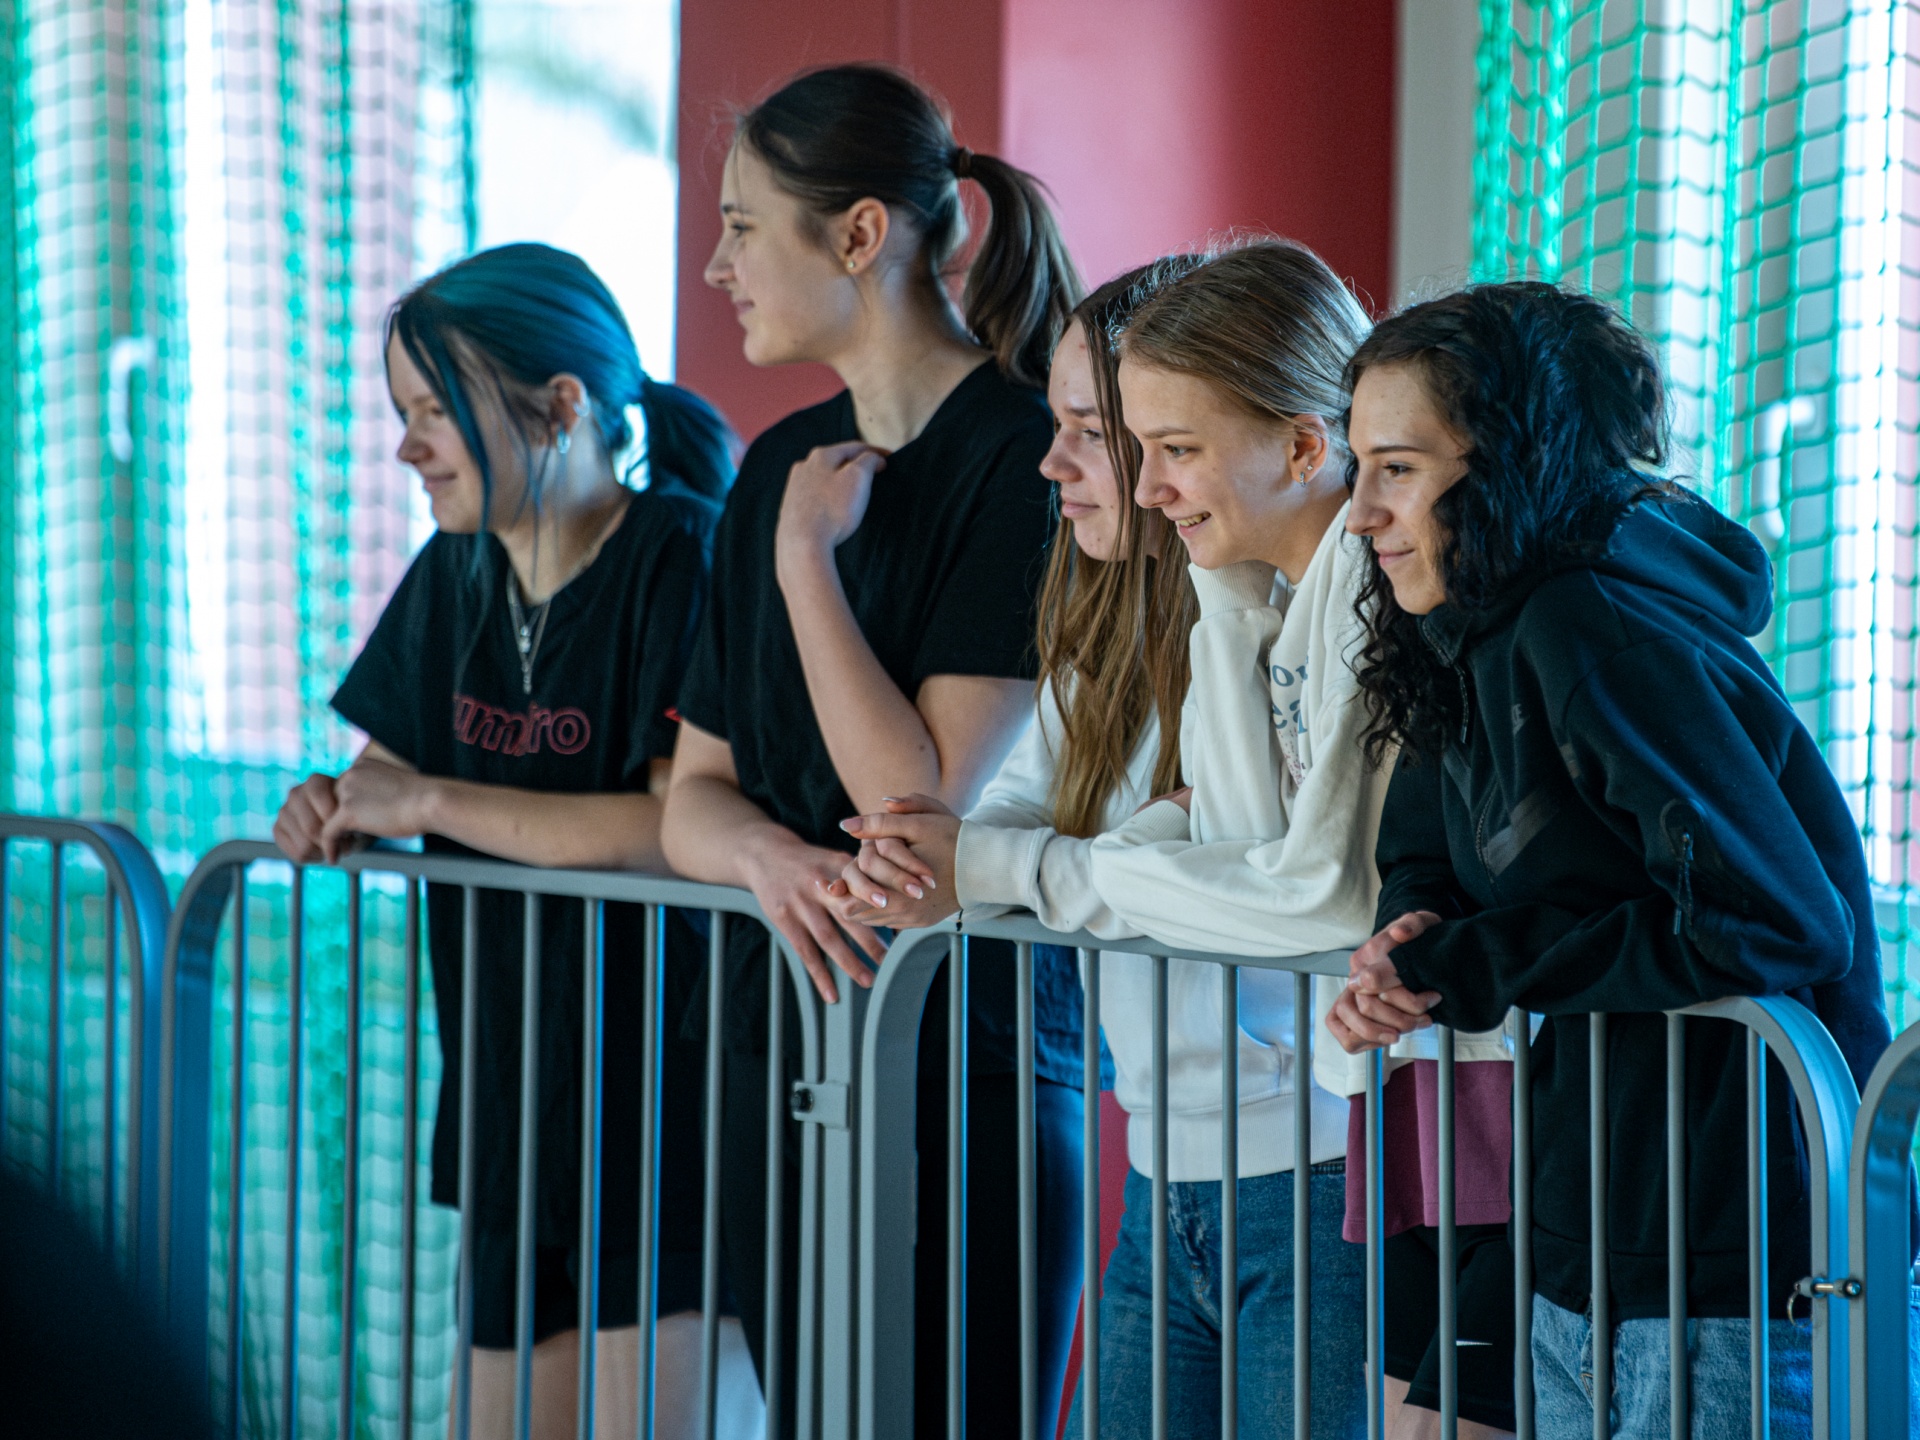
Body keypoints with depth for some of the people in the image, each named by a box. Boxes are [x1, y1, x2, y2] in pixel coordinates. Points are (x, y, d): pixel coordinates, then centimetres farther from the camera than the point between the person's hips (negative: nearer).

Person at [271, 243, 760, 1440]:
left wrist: (431, 800, -17)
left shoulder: (682, 561, -14)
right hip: (513, 1104, 8)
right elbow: (393, 774, 21)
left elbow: (682, 829, -24)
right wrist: (338, 805, -4)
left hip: (669, 1101, -8)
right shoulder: (455, 576, 11)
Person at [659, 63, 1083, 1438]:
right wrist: (773, 855, -11)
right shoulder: (783, 468, 12)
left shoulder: (1022, 459, -12)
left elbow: (927, 801, -17)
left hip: (969, 1053, -7)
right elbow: (693, 796, 12)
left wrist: (808, 560, -12)